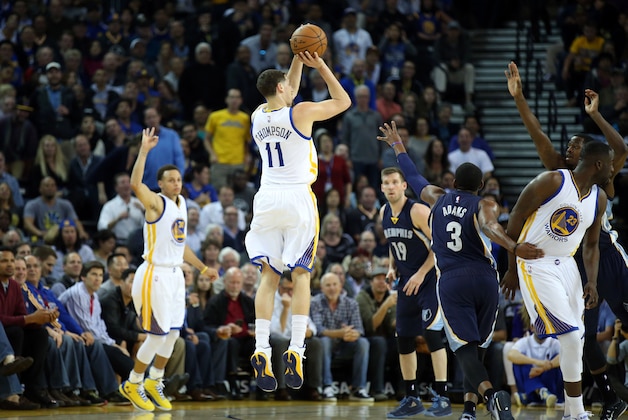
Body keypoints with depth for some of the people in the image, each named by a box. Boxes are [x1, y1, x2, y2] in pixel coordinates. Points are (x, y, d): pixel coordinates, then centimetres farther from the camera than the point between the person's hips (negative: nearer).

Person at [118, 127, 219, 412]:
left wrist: (203, 268, 24)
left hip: (175, 275, 8)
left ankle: (154, 382, 28)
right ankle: (133, 384, 12)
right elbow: (135, 184, -34)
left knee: (173, 333, 11)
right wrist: (144, 150, -36)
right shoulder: (156, 203, -11)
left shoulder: (181, 203, 12)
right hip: (155, 274, -8)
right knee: (157, 335, -5)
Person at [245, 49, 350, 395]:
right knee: (300, 275, 0)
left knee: (269, 276, 5)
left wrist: (298, 61, 24)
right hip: (298, 199, -4)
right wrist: (320, 66, 9)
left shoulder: (257, 116, 8)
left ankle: (261, 352, -5)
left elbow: (286, 96, 29)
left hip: (267, 199, 4)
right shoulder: (301, 112, -7)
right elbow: (343, 101, 6)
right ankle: (295, 350, -10)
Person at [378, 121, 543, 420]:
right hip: (484, 280, 0)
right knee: (476, 347, 17)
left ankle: (491, 394, -36)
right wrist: (514, 248, -37)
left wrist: (397, 145, 47)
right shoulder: (484, 205, 4)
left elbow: (413, 177, 31)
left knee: (465, 348, -10)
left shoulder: (437, 199, 14)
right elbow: (489, 226, -20)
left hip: (451, 281, 0)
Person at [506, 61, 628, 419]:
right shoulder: (560, 172, 10)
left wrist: (595, 115, -26)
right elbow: (539, 136, 2)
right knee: (586, 335, 3)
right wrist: (519, 98, -7)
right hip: (576, 261, 5)